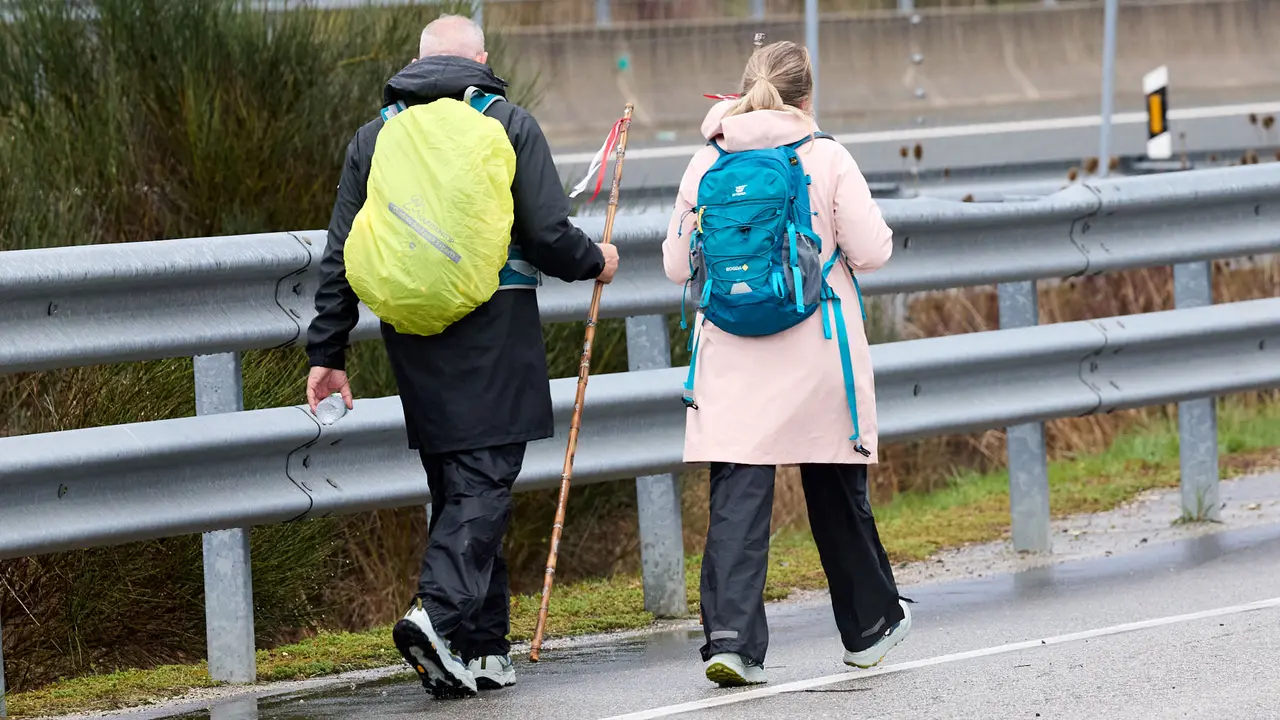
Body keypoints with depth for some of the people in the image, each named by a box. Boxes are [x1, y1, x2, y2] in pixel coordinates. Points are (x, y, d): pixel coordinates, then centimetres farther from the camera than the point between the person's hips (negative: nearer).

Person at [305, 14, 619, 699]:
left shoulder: (375, 135, 11)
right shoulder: (509, 125, 1)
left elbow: (342, 256, 9)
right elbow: (550, 236, -5)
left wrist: (327, 351, 13)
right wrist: (594, 260, 16)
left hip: (412, 337, 4)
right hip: (495, 331, -4)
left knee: (454, 487, 11)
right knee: (484, 480, -6)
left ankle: (483, 648, 11)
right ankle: (441, 613, -26)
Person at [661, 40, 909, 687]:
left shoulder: (705, 166, 1)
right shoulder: (826, 159, -6)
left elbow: (678, 265, 6)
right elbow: (870, 251, -6)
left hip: (730, 365, 1)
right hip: (818, 357, -1)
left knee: (737, 496, -2)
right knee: (837, 494, 15)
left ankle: (729, 636, -17)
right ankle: (869, 624, 31)